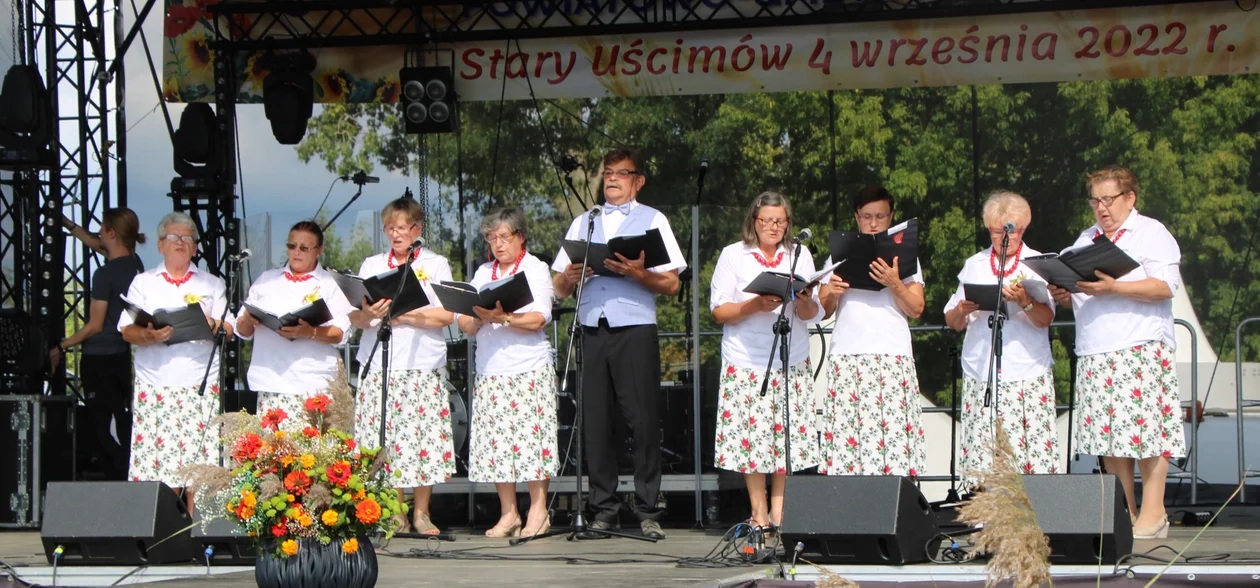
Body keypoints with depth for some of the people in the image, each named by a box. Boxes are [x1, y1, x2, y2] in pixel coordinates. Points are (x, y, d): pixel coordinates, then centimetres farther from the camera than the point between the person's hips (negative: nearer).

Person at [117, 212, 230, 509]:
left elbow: (228, 328, 8)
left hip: (200, 384, 0)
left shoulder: (212, 285, 17)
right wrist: (149, 335, -17)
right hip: (154, 386, 0)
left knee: (199, 464, -6)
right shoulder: (143, 283, 14)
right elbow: (127, 331, 4)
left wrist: (211, 325, -14)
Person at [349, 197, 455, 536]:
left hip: (423, 366, -2)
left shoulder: (435, 265, 9)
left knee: (423, 435, -7)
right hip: (377, 365, 2)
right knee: (383, 436, -4)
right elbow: (355, 318, 7)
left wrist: (402, 314, -10)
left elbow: (445, 316, -3)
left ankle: (421, 512, 3)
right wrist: (370, 314, -15)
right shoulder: (372, 266, 16)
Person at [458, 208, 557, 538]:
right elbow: (465, 326, 12)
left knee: (531, 436, -9)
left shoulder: (535, 269, 4)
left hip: (530, 370, -4)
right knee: (496, 439, -1)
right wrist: (478, 317, -10)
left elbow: (538, 320, -10)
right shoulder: (483, 273, 17)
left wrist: (503, 317, -24)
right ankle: (508, 514, 3)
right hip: (490, 371, 4)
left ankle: (538, 511, -3)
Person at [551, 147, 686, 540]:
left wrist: (638, 273, -15)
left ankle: (647, 511, -4)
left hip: (635, 328, -3)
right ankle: (603, 510, 3)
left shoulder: (653, 220, 11)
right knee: (595, 420, -1)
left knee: (643, 420, -7)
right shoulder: (583, 223, 21)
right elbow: (559, 289, 16)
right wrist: (570, 277, -5)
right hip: (592, 328, 3)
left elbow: (671, 285, 1)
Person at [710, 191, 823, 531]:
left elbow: (814, 315, 7)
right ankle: (759, 512, 0)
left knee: (788, 433, -3)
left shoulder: (800, 256, 12)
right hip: (745, 363, -2)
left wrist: (803, 301, -15)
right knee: (751, 432, -7)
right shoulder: (733, 256, 6)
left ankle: (779, 510, 4)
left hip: (792, 362, 2)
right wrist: (755, 305, -16)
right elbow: (719, 311, -1)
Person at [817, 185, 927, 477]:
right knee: (845, 428, -9)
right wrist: (832, 294, -8)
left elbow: (916, 310, 4)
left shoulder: (903, 255, 13)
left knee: (893, 427, -11)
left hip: (893, 354, -1)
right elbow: (823, 311, 13)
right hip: (846, 354, 1)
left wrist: (894, 283, -11)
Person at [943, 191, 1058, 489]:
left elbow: (1045, 319, -6)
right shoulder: (974, 265, 18)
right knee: (982, 452, -7)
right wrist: (963, 311, -8)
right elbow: (952, 322, 15)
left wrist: (1024, 300, -26)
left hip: (1028, 373, -2)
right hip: (980, 376, 2)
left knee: (1032, 451, -11)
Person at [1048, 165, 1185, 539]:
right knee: (1107, 433, 1)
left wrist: (1115, 288, -21)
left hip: (1142, 348, -6)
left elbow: (1165, 286, -11)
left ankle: (1153, 513, -8)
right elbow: (1076, 290, 25)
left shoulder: (1152, 233, 2)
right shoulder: (1086, 240, 22)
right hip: (1094, 353, 6)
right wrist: (1063, 295, 1)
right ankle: (1121, 512, 6)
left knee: (1143, 426, -11)